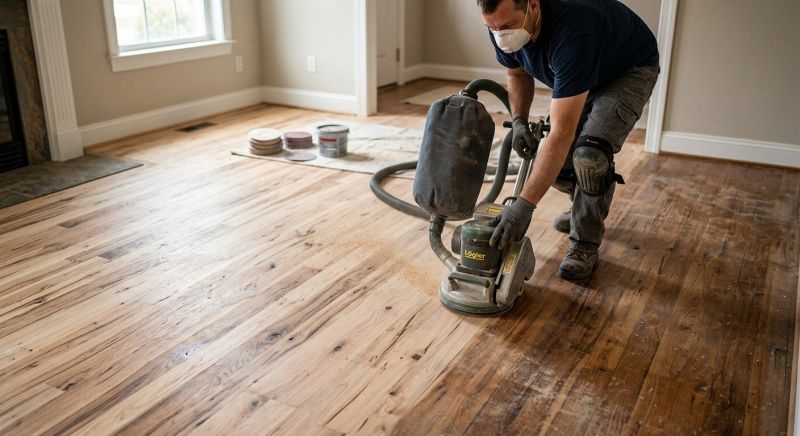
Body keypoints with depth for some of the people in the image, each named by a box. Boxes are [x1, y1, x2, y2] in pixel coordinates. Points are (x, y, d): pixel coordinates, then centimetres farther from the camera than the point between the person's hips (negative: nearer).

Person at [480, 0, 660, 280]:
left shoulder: (571, 29, -44)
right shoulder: (503, 24, -23)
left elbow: (562, 132, -46)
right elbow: (518, 73, 2)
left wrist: (525, 205, -48)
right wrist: (519, 120, -15)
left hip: (630, 70, -7)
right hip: (580, 76, 7)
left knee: (589, 154, -28)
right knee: (554, 161, -1)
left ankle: (585, 245, -7)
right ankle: (587, 207, 31)